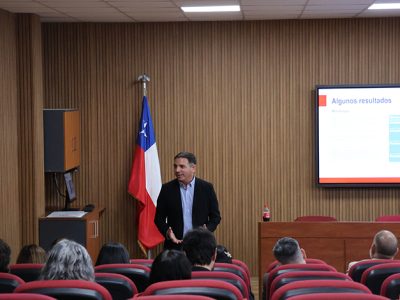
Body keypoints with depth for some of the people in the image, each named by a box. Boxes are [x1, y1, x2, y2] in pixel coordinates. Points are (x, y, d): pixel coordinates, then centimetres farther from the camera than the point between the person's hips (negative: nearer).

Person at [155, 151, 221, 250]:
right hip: (174, 245, 0)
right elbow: (159, 218, 6)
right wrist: (167, 232, -13)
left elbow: (215, 216, 6)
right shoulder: (167, 189, 2)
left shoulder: (206, 188, 1)